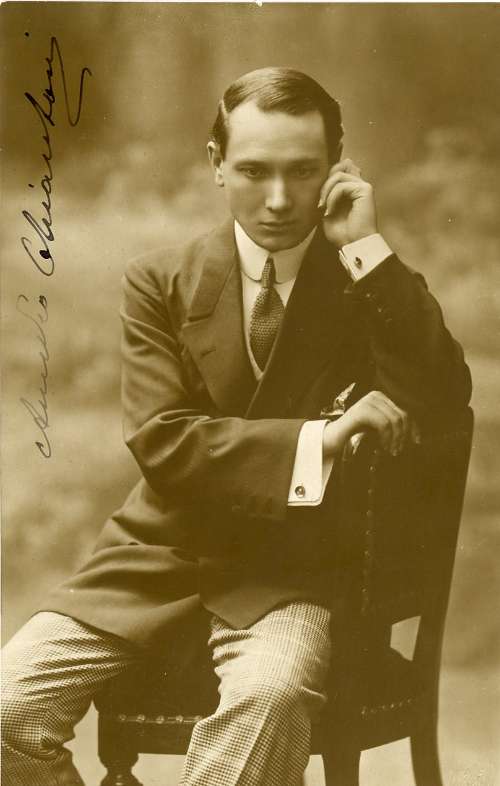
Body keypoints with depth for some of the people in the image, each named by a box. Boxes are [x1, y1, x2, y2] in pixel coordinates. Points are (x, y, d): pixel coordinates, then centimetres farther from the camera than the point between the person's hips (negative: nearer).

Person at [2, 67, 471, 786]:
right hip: (160, 557, 2)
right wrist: (316, 441, -21)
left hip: (289, 569, -1)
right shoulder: (160, 282, 4)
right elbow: (161, 443, -9)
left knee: (270, 693, -35)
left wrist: (366, 247, -15)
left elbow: (442, 401, -14)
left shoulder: (374, 288, 4)